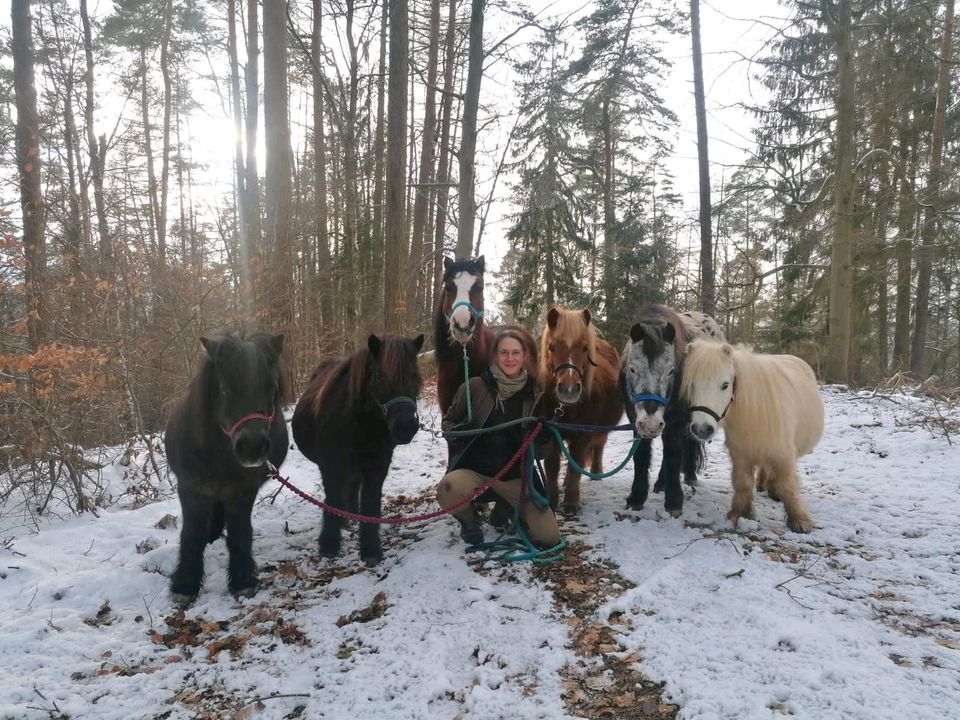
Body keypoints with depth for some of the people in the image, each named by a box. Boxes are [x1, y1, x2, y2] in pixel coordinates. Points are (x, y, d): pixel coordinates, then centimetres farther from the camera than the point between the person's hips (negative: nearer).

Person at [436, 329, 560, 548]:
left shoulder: (532, 395, 0)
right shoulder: (475, 386, -8)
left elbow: (540, 445, 11)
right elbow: (448, 421, 4)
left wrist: (542, 438, -11)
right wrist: (455, 435, -16)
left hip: (515, 476, 2)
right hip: (473, 469, -2)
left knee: (549, 537, -6)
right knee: (448, 489, -36)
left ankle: (510, 508, 25)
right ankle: (469, 519, 2)